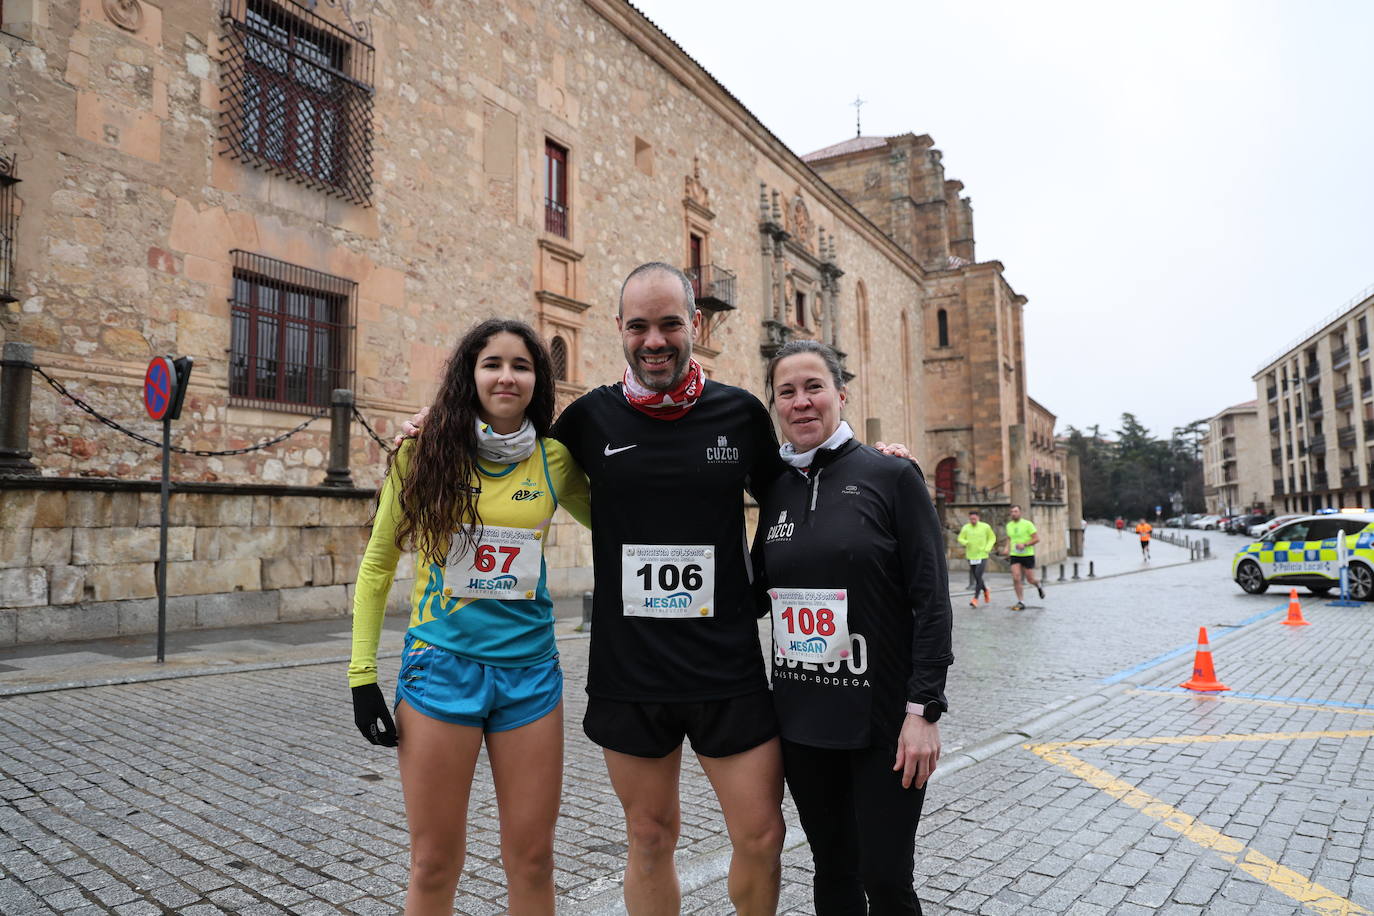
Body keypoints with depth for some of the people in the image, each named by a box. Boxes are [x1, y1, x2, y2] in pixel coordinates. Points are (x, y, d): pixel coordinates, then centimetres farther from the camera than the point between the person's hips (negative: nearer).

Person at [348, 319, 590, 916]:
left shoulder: (556, 460, 0)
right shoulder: (426, 452, -3)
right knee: (434, 865, 10)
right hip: (442, 665, -1)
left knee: (532, 859, 11)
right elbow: (378, 564, 4)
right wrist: (362, 673, 1)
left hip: (531, 670, 2)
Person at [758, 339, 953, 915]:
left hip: (882, 718, -4)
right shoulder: (776, 490, 6)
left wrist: (923, 710, -14)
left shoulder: (892, 476, -7)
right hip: (800, 718, 4)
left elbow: (932, 601, -10)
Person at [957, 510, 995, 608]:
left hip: (982, 556, -3)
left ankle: (975, 599, -13)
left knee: (978, 576, -15)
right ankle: (985, 591, 39)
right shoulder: (965, 528, 0)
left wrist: (988, 548, -5)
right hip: (971, 557, 3)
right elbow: (960, 539, 7)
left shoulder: (985, 527, -3)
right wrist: (965, 542, -15)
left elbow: (992, 538, 8)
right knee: (977, 578, 11)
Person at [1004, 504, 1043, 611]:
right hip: (1014, 556, 3)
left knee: (1030, 579, 3)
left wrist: (1024, 545, -21)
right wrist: (1008, 548, 6)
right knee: (1016, 578, -11)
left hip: (1028, 555, -3)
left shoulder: (1027, 524, -9)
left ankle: (1039, 585, 40)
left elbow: (1037, 539, -10)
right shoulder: (1009, 525, 6)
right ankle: (1021, 602, -2)